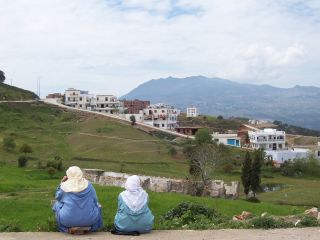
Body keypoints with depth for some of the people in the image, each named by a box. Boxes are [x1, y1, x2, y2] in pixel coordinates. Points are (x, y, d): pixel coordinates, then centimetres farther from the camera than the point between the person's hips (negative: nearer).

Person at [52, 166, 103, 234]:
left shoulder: (64, 186, -2)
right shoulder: (88, 184, 1)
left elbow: (58, 197, 16)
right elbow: (95, 200, 9)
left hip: (68, 220, -1)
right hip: (89, 220, 1)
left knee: (58, 204, 27)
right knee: (97, 205, 30)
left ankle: (70, 228, 19)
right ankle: (86, 228, 19)